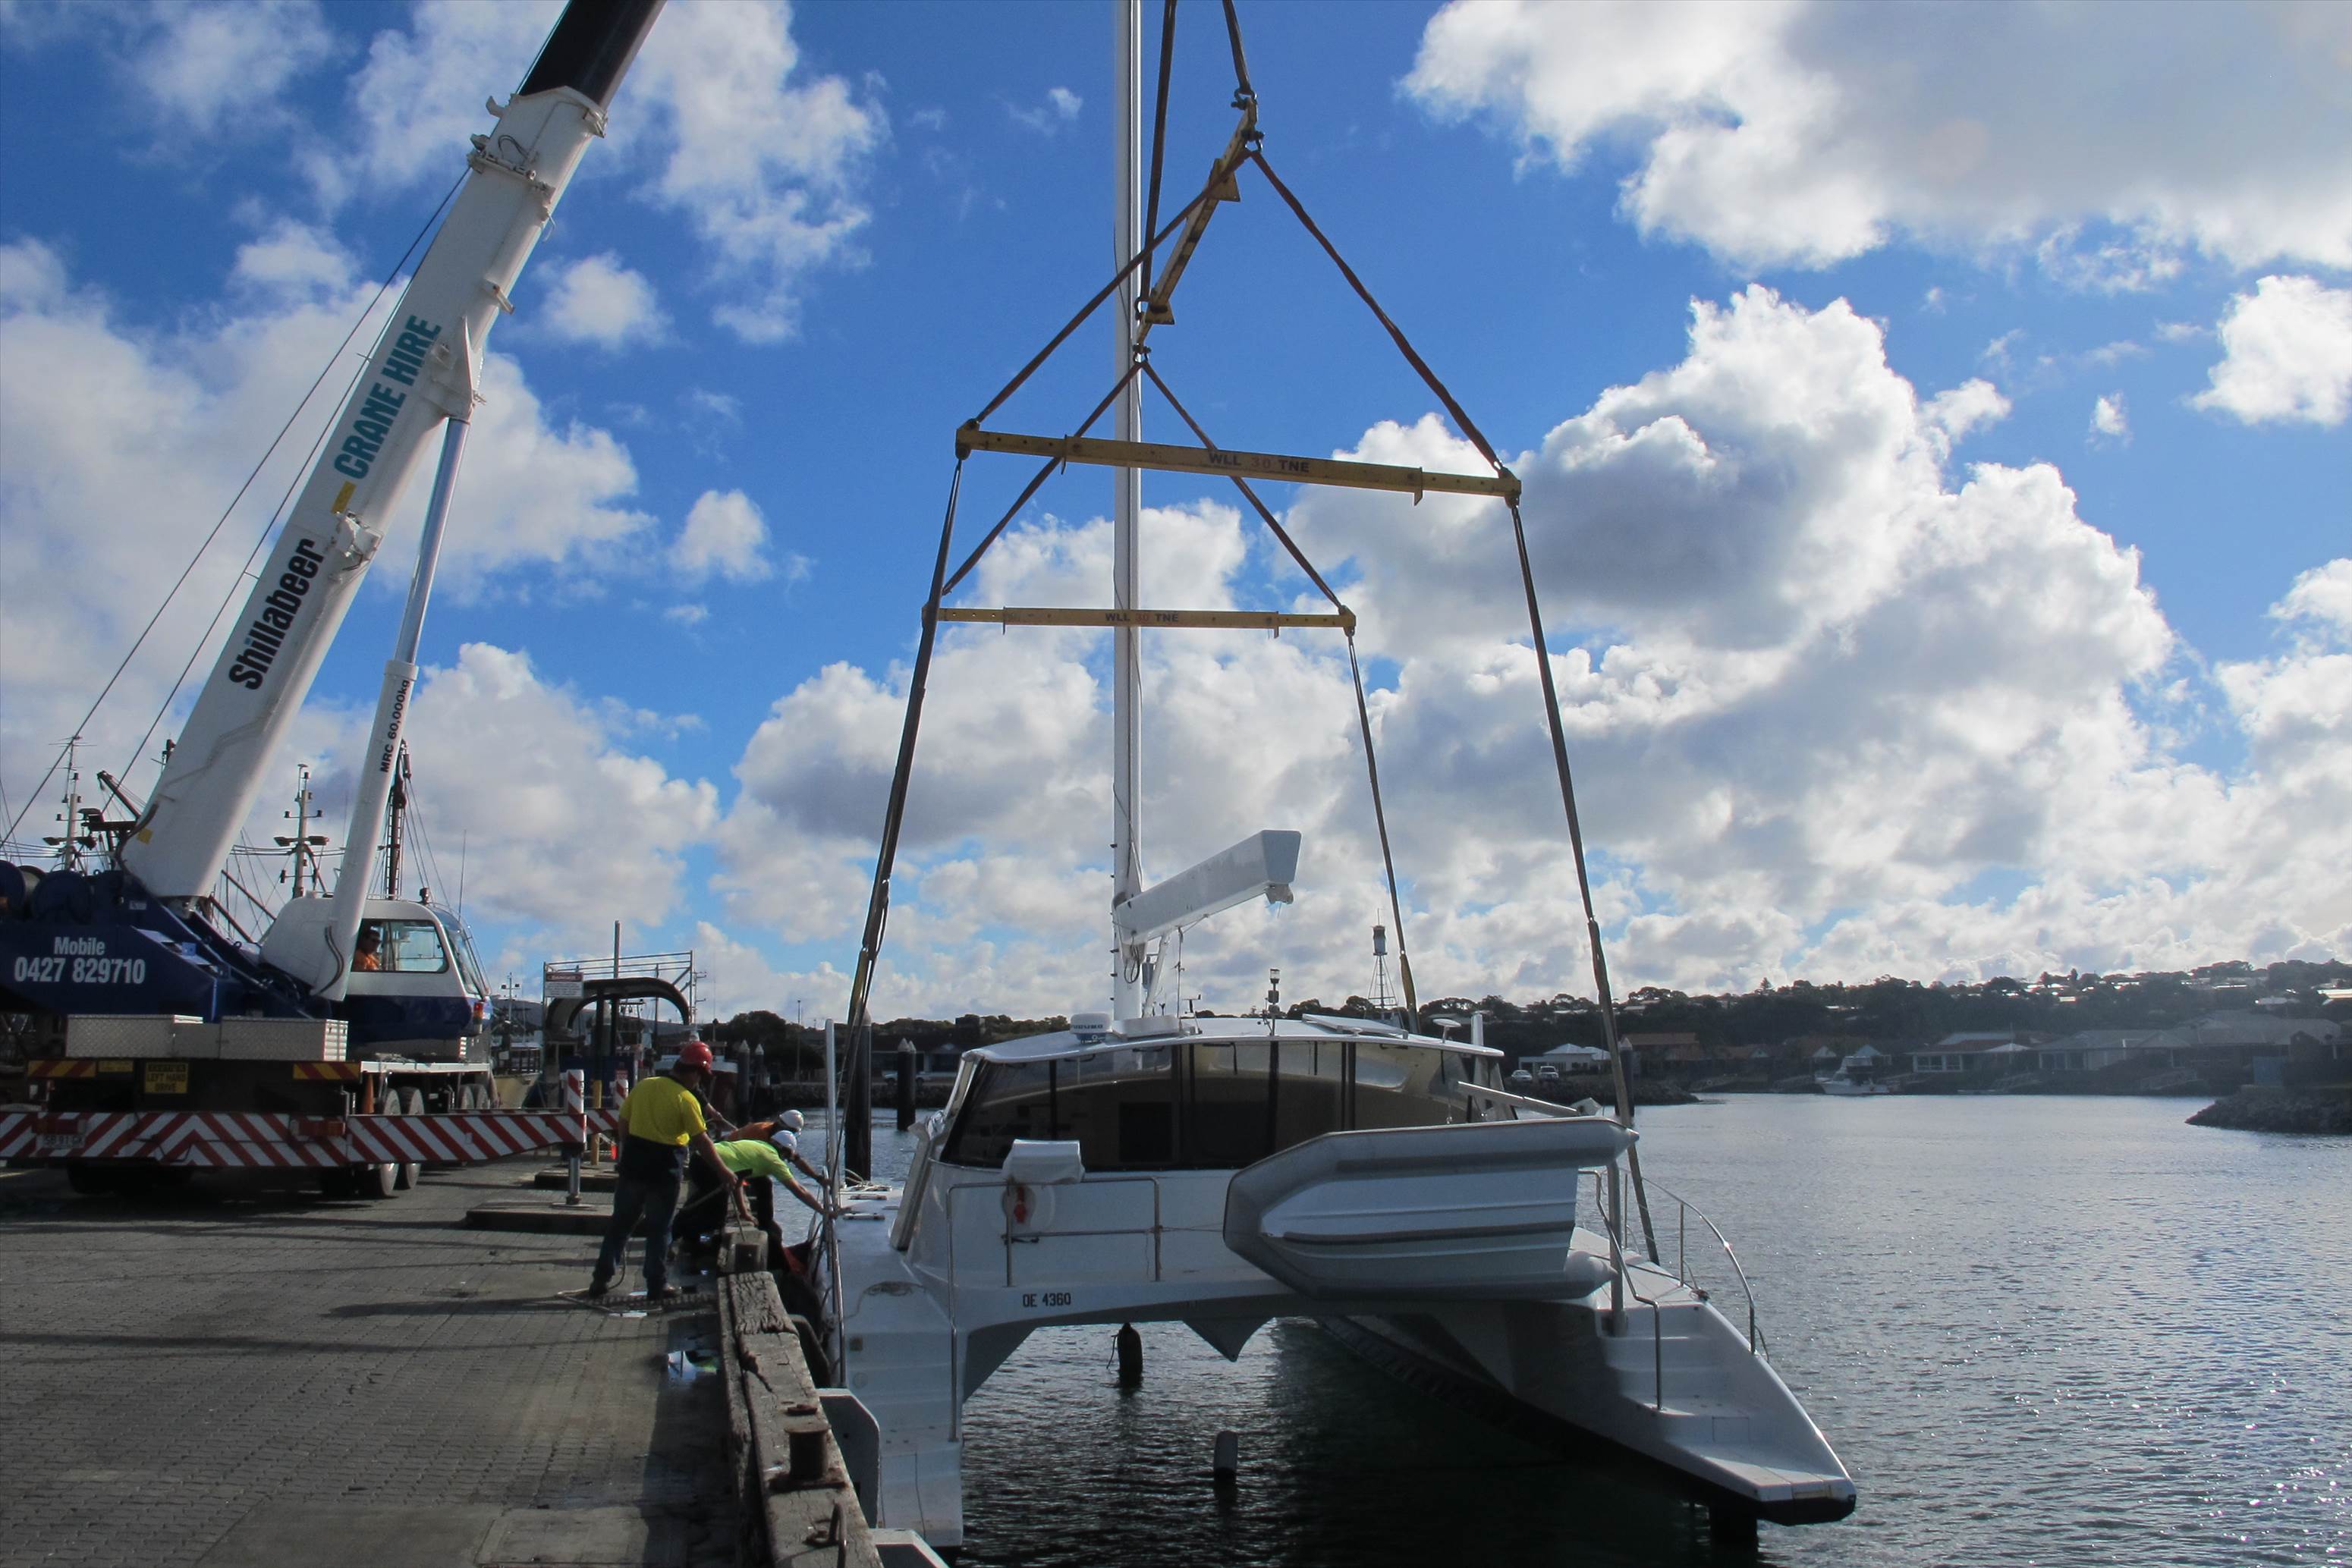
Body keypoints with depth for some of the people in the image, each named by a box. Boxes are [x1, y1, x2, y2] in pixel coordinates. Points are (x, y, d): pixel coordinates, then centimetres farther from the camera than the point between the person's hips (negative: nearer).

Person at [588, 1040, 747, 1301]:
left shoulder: (643, 1086, 3)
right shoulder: (686, 1100, -13)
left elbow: (623, 1125, 9)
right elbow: (702, 1142, -13)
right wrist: (724, 1173, -7)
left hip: (633, 1167, 5)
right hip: (664, 1172, -4)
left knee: (620, 1224, 15)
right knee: (659, 1231, 6)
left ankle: (601, 1279, 18)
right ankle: (657, 1286, 10)